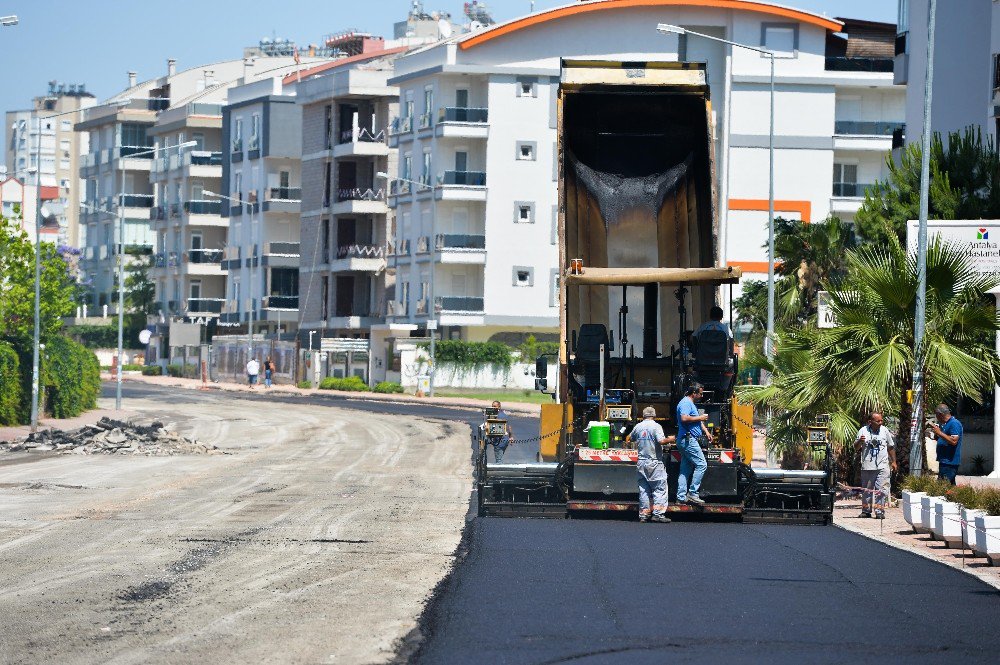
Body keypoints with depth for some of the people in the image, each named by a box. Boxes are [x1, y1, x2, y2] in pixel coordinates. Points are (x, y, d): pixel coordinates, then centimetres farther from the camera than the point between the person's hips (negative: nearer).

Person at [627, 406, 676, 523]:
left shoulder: (638, 427, 7)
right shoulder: (656, 426, -9)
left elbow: (630, 439, 23)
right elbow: (661, 441, -21)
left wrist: (628, 439, 46)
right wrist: (670, 439, -2)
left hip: (641, 461, 5)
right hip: (654, 462, -5)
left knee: (644, 488, 9)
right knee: (659, 488, -2)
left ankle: (644, 514, 8)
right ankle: (658, 513, -12)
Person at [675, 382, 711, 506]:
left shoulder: (691, 404, 23)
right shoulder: (686, 403, -11)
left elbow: (697, 420, 32)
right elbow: (684, 418, -26)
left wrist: (705, 431, 22)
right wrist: (700, 418, -16)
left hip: (687, 441, 11)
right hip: (688, 439, -11)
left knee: (685, 470, 9)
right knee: (701, 464, -12)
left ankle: (681, 497, 9)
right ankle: (692, 493, -13)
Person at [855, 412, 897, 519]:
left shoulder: (885, 431, 8)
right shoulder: (863, 431, 3)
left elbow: (891, 447, 17)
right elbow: (855, 447, 7)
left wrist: (893, 462, 16)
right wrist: (859, 441, -15)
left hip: (882, 466, 0)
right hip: (867, 466, 0)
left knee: (881, 490, -8)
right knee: (866, 490, 7)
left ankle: (879, 511, -6)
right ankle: (866, 511, 18)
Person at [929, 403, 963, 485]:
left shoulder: (954, 424, -12)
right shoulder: (944, 424, 20)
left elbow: (954, 441, -23)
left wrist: (939, 433, -19)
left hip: (949, 462, -11)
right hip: (944, 460, 11)